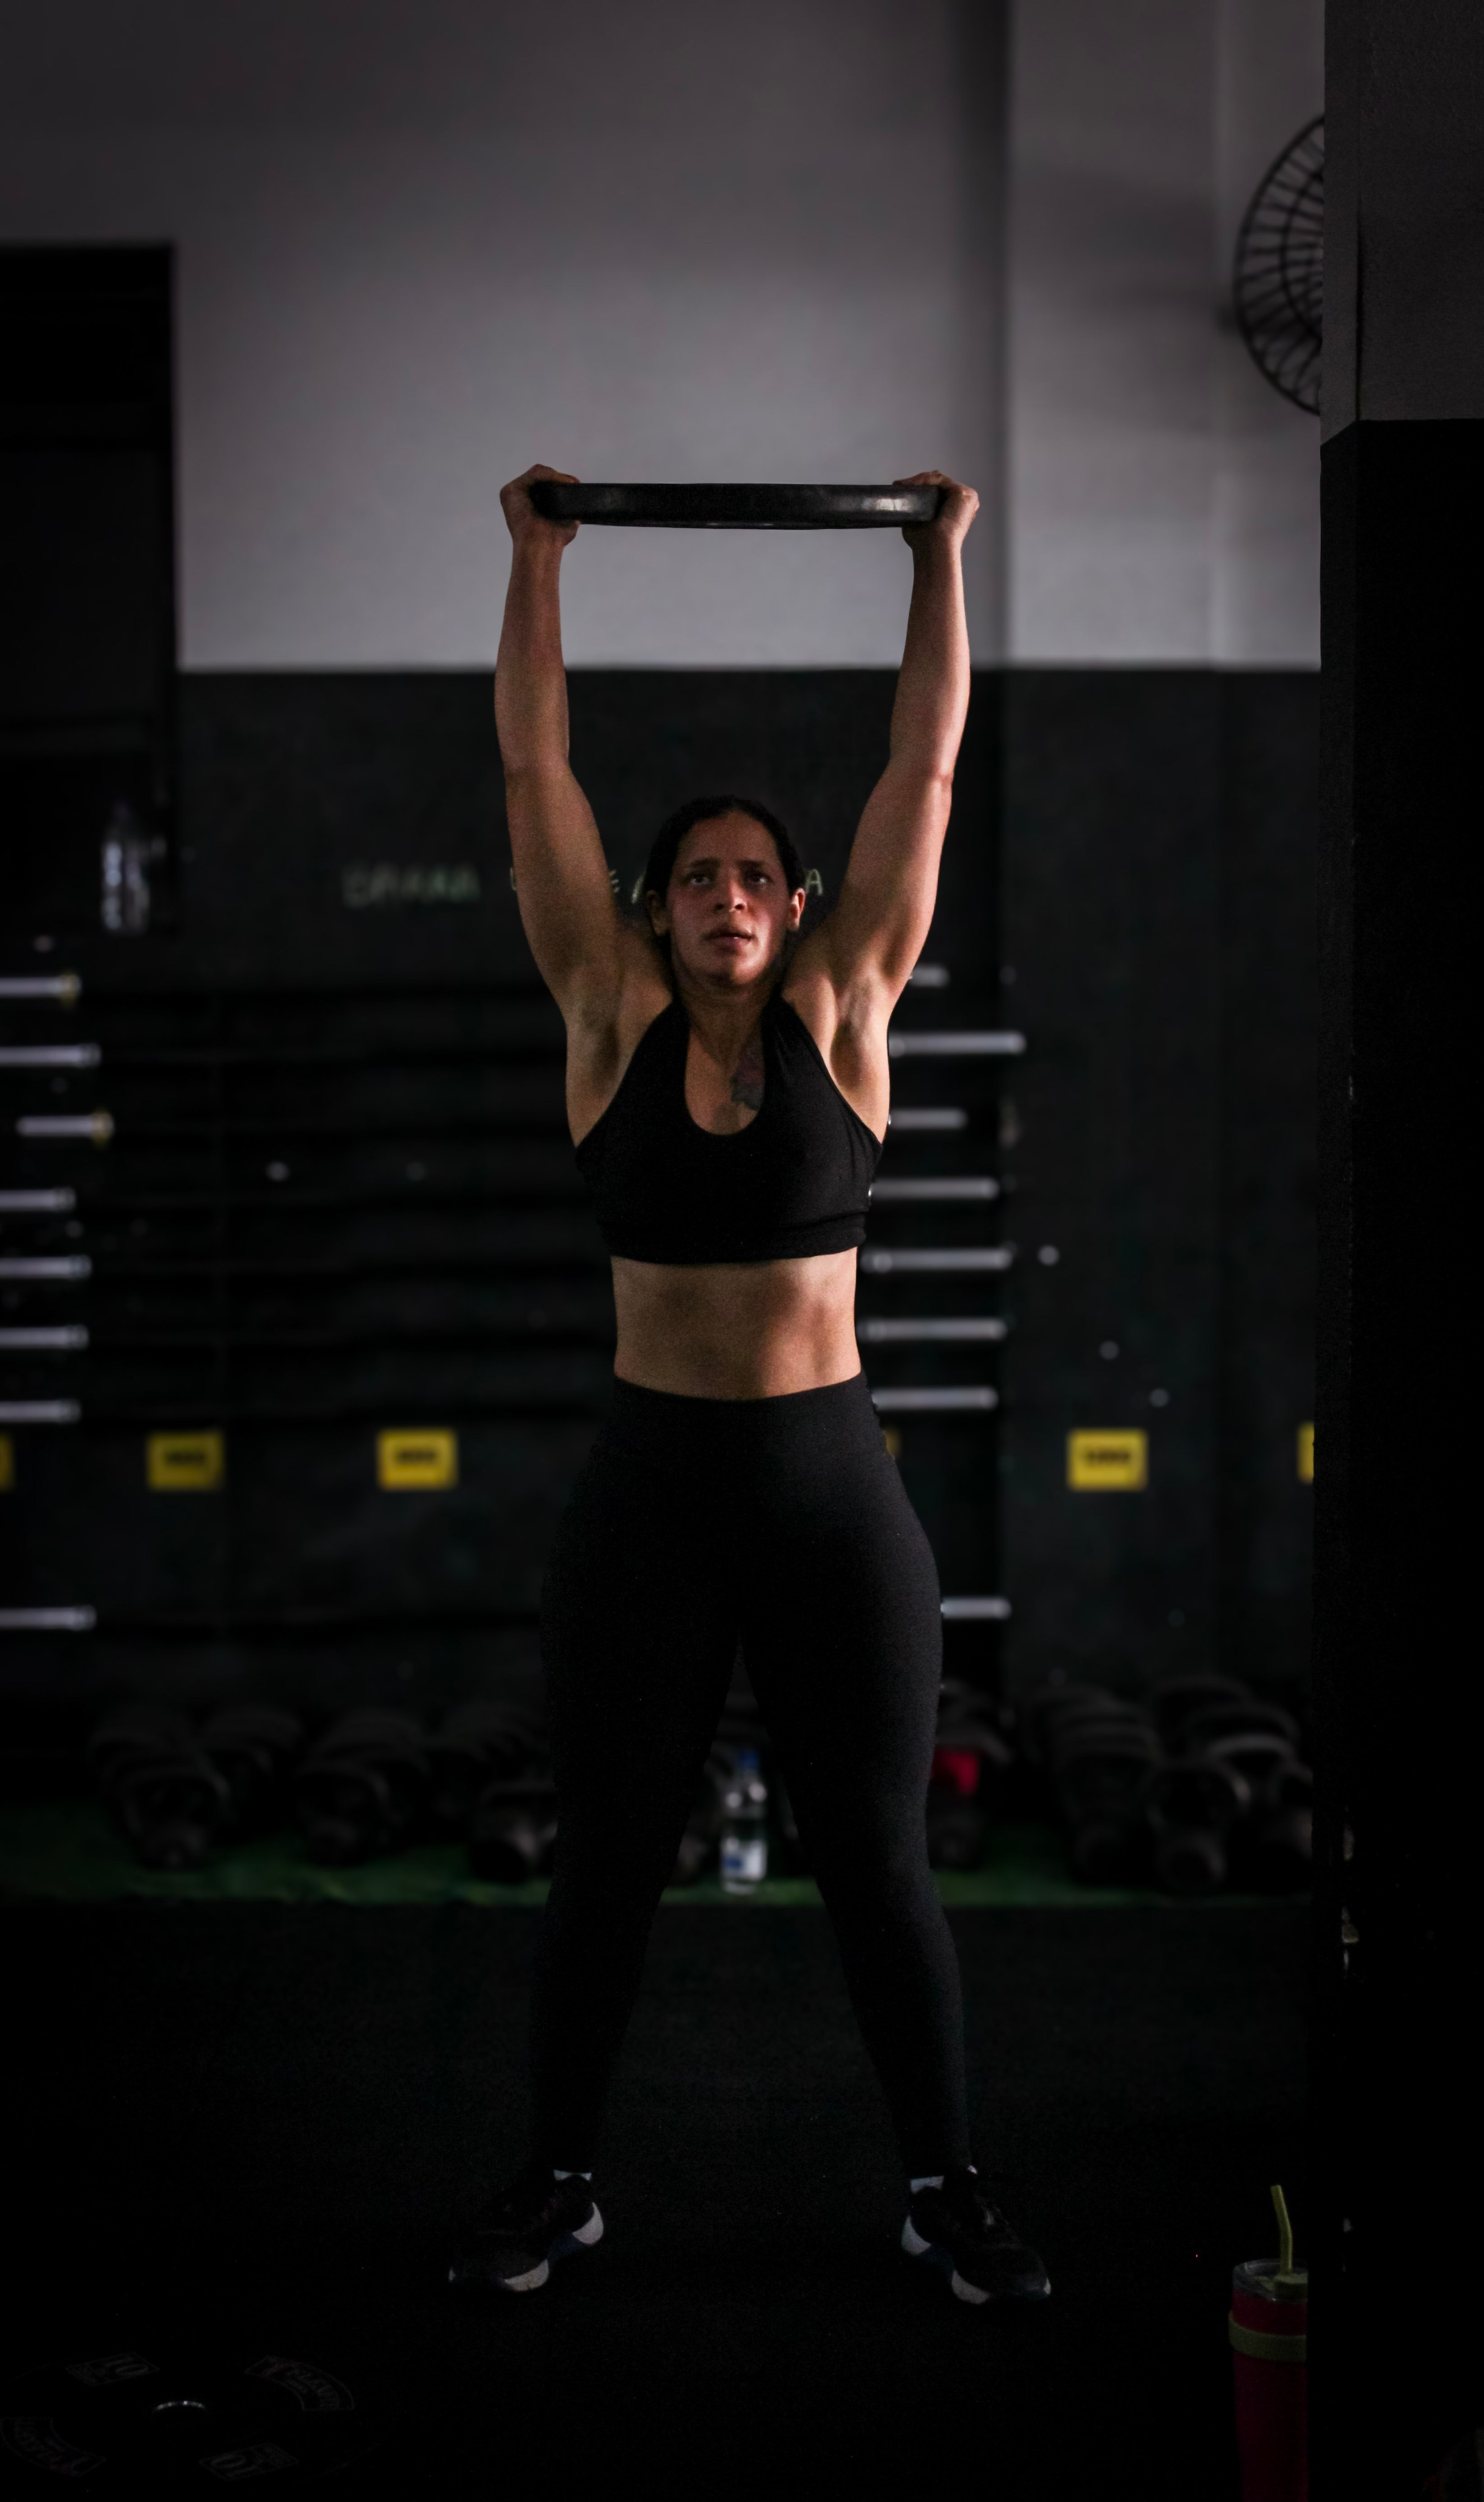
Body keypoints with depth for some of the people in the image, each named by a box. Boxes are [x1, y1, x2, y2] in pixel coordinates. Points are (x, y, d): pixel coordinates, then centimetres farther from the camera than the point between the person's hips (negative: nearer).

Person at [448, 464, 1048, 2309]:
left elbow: (925, 771, 2)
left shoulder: (841, 1012, 1)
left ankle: (945, 2187, 21)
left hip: (830, 1480, 0)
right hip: (650, 1482, 0)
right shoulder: (612, 1018, 1)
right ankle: (557, 2182, 24)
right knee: (605, 1860, 9)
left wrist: (940, 558, 3)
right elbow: (533, 773, 1)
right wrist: (537, 562, 3)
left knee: (877, 1858, 7)